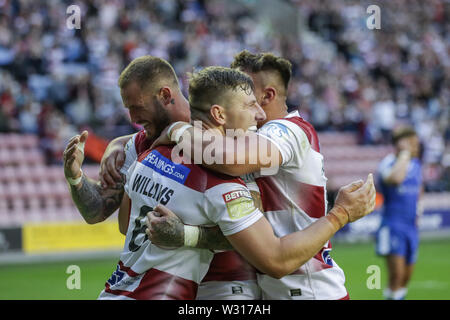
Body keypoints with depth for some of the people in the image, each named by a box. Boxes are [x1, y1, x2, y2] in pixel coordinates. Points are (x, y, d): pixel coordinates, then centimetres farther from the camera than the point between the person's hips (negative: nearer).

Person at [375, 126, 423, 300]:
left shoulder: (416, 164, 11)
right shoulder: (388, 163, -11)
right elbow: (395, 178, -35)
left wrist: (418, 206, 13)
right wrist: (404, 154, -23)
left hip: (411, 226, 7)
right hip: (393, 225, -7)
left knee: (406, 276, 11)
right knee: (397, 274, -17)